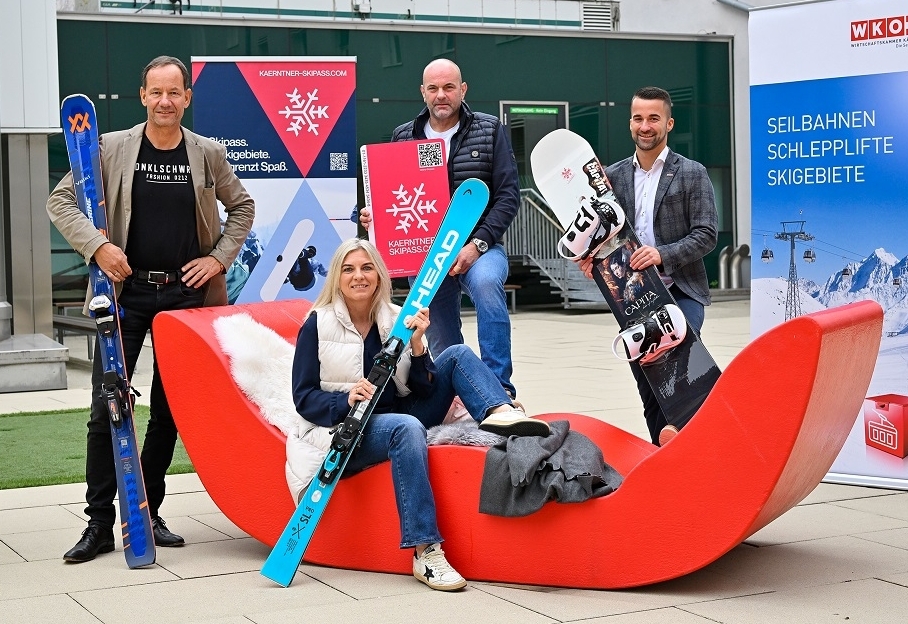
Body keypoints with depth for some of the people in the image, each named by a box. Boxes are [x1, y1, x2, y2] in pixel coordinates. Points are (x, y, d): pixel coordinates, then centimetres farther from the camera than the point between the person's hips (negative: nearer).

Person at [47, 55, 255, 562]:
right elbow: (62, 200, 1)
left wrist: (219, 258, 3)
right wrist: (97, 246, -14)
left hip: (186, 293, 2)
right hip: (127, 291, -1)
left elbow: (242, 206, 16)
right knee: (107, 406, -4)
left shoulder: (208, 154, 4)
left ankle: (147, 514, 20)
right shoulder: (112, 149, 0)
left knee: (170, 409, 7)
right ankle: (100, 524, 3)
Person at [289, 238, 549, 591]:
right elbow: (304, 398, -7)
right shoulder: (318, 325, -3)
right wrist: (345, 400, -25)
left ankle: (499, 412, -35)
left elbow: (424, 390, 2)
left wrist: (416, 344, -14)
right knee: (407, 427, -38)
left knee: (457, 355, -6)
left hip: (401, 414, 5)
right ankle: (425, 552, -43)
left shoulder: (397, 319, 6)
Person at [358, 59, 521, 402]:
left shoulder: (489, 131, 2)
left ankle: (500, 391, -32)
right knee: (442, 346, 7)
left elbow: (508, 195, -4)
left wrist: (477, 243, -15)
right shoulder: (403, 137, 9)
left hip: (478, 248, -3)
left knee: (486, 283, -35)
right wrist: (372, 216, -8)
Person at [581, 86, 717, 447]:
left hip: (681, 291, -4)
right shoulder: (613, 176, 10)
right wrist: (590, 259, -7)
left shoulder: (692, 174, 0)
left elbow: (706, 235, -7)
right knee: (650, 395, 8)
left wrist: (662, 255, -22)